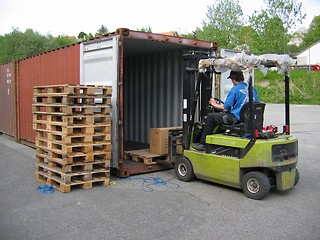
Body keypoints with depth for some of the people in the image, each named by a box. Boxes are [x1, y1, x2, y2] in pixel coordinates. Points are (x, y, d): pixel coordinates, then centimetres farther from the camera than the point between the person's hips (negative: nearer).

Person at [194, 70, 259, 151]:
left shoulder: (235, 90, -14)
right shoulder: (252, 89, 7)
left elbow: (225, 107, -12)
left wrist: (215, 105, 8)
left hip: (236, 118, -8)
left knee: (210, 117, 5)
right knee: (221, 114, 31)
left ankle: (203, 144, 10)